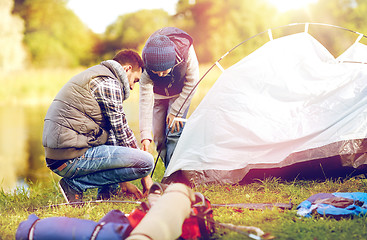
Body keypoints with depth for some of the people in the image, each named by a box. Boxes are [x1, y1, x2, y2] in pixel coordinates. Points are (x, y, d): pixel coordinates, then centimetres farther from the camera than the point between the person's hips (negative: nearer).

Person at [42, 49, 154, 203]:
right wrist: (145, 176, 5)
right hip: (73, 158, -10)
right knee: (147, 161, -14)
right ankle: (76, 184, -8)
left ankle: (105, 193, 13)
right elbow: (122, 132, -6)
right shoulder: (109, 83, -5)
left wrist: (123, 182, 24)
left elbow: (111, 131, 26)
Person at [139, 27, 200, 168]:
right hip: (159, 94, 2)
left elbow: (191, 83, -22)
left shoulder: (186, 51, -38)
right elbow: (145, 99, -33)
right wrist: (145, 136, -38)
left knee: (174, 131, -17)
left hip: (180, 92, -1)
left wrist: (175, 111, -20)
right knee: (159, 134, -4)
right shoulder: (147, 66, -35)